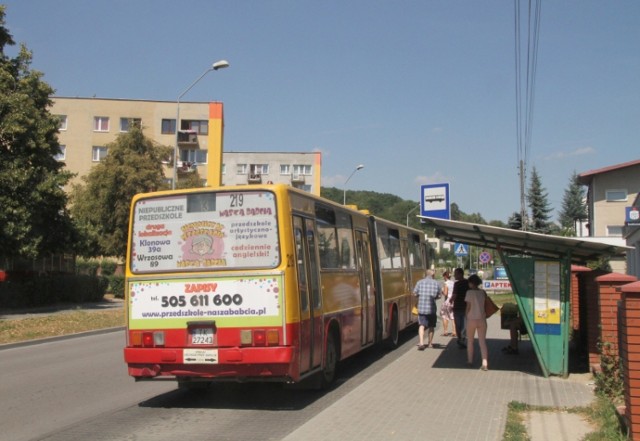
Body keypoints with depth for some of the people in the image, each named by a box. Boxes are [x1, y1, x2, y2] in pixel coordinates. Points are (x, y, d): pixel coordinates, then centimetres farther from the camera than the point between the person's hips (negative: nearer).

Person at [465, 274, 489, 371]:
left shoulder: (469, 292, -10)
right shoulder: (483, 292, 1)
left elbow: (468, 306, -9)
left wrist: (466, 316, 5)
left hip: (471, 319, -3)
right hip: (482, 319, 3)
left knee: (470, 341, 16)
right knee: (482, 341, 4)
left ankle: (470, 360, 24)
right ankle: (485, 363, -5)